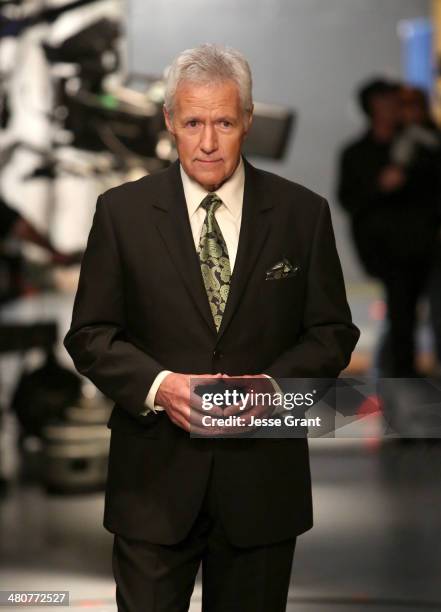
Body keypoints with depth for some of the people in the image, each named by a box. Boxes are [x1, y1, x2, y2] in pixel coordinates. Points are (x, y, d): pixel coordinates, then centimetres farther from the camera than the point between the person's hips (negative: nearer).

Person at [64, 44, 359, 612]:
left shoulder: (302, 213, 1)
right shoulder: (123, 212, 0)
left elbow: (333, 331, 5)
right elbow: (89, 334, 1)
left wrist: (274, 384, -14)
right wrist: (158, 385, -16)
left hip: (262, 479, 1)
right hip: (155, 478, -1)